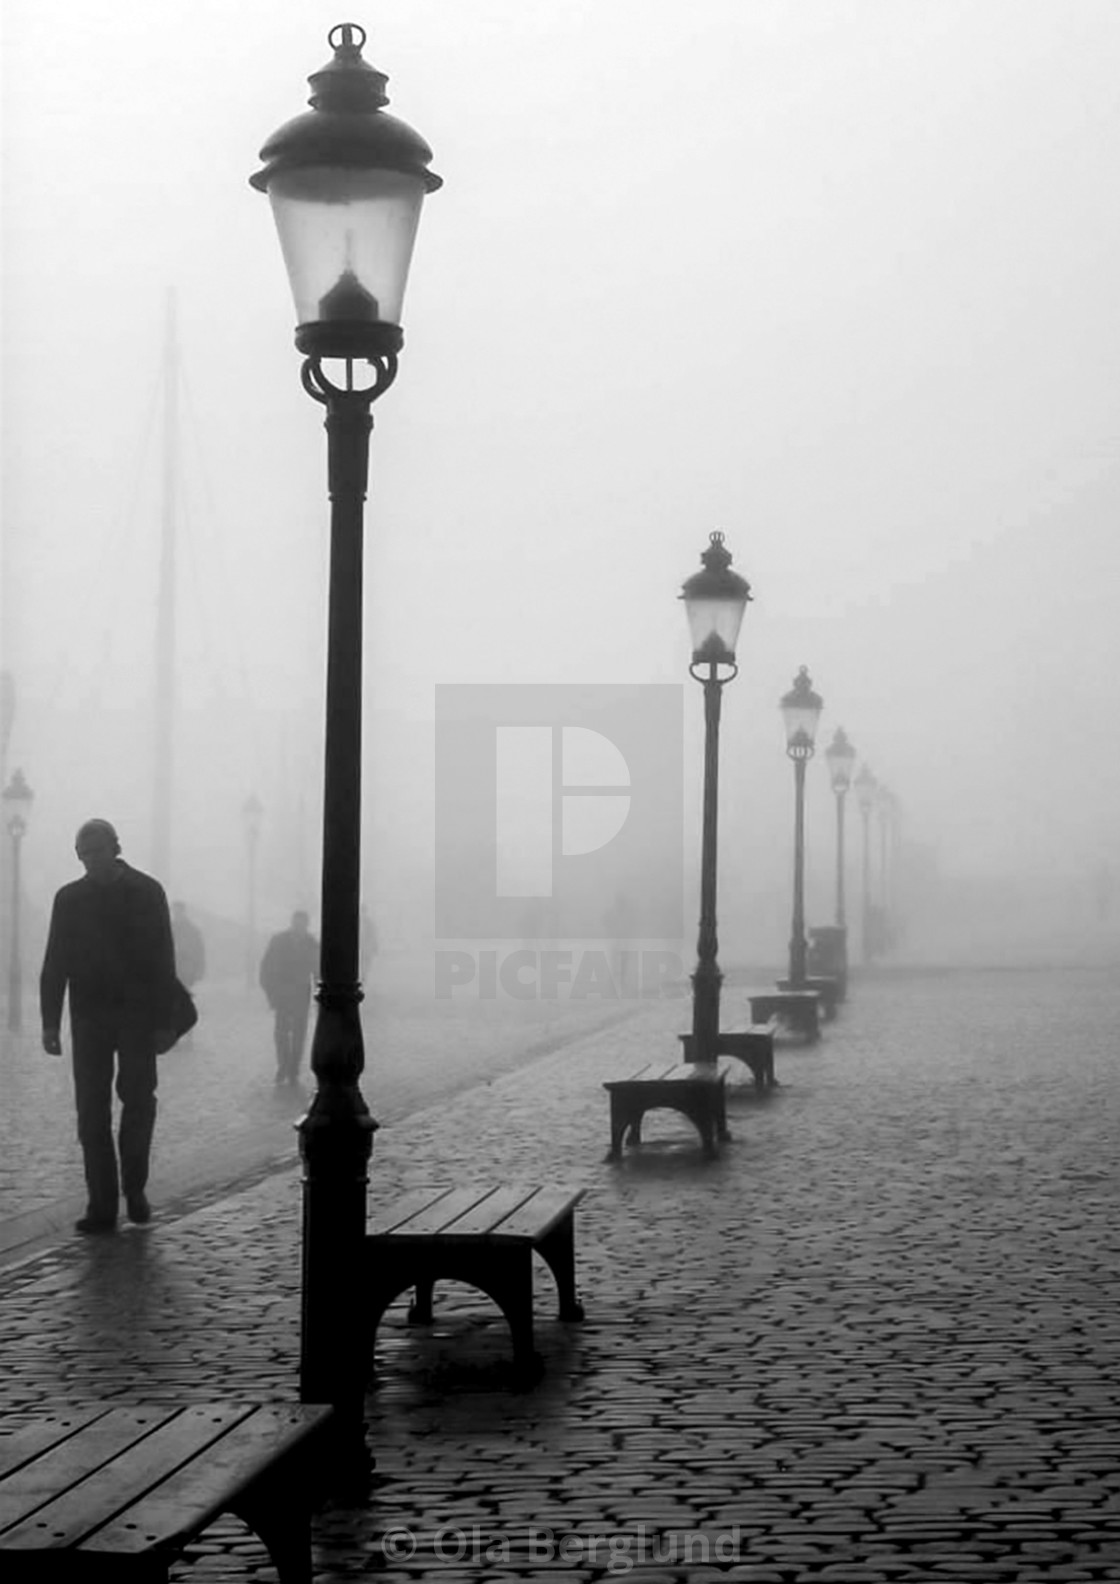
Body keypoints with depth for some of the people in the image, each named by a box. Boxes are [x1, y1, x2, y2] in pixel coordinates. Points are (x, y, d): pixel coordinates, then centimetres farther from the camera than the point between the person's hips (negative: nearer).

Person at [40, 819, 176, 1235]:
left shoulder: (146, 892, 0)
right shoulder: (70, 898, 7)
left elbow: (163, 961, -1)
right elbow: (55, 964, 7)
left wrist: (164, 1022, -7)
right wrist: (50, 1022, -1)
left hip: (137, 1016, -2)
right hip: (89, 1017, 2)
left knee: (138, 1101, -4)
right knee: (92, 1111, -1)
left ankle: (134, 1186, 17)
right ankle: (102, 1205, 1)